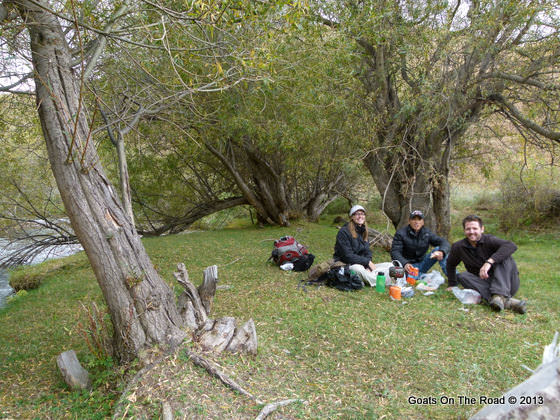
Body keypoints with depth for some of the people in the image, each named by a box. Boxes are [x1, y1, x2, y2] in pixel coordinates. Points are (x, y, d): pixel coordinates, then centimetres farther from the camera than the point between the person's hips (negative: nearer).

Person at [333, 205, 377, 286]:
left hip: (360, 264, 7)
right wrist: (367, 262, -17)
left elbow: (367, 252, 8)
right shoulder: (344, 231, -13)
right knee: (359, 268, -36)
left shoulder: (363, 231, 12)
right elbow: (347, 255, -18)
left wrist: (368, 266, -12)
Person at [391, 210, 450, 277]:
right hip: (409, 265, -4)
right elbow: (395, 252, -21)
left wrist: (441, 252, -33)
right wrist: (405, 264, -40)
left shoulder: (427, 233, -1)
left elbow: (444, 242, -8)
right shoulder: (401, 233, -13)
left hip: (422, 264, 5)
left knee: (438, 249, -15)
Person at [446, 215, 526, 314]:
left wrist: (490, 261, -43)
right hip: (484, 283, 3)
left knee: (505, 257, -23)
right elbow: (451, 265, 19)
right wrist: (452, 284, 18)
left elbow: (512, 245, -32)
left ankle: (500, 295, -40)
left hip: (506, 284, -3)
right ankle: (507, 301, -38)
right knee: (462, 276, -22)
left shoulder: (489, 240, -11)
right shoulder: (458, 247, 1)